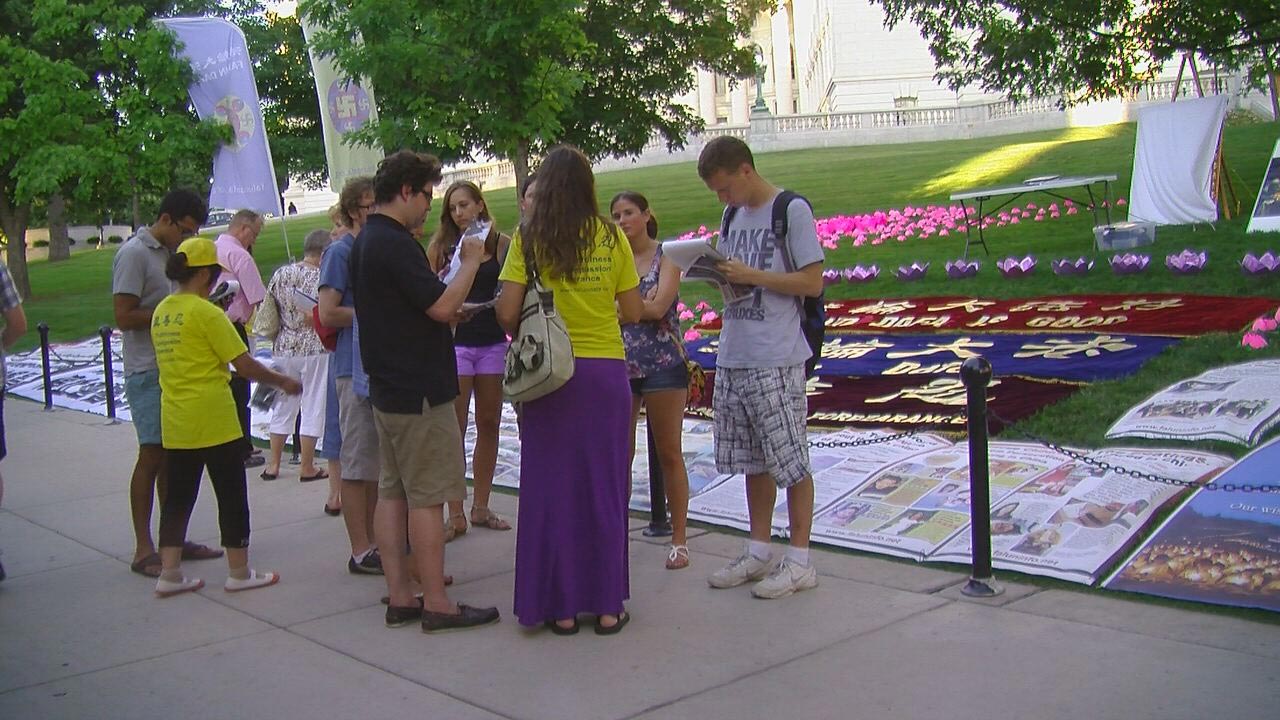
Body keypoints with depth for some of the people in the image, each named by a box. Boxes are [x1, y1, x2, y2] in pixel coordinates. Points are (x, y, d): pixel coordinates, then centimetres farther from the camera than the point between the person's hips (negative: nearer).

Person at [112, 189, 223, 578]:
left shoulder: (172, 253, 16)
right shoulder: (134, 253, -11)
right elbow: (124, 316, -16)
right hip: (148, 373, -8)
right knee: (152, 456, -6)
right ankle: (143, 550, 0)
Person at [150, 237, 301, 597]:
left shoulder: (161, 311, 8)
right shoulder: (205, 312, -14)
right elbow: (245, 365, -15)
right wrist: (283, 381, -2)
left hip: (175, 421, 7)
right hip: (213, 420, -7)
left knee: (178, 496, 12)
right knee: (231, 495, 5)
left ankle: (170, 574, 13)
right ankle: (239, 572, 12)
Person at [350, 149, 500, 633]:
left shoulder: (366, 242, 14)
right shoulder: (395, 244, -18)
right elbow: (441, 306, -22)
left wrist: (448, 313, 15)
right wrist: (471, 262, -10)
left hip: (387, 388, 10)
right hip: (419, 392, -10)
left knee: (392, 492, 10)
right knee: (427, 497, -4)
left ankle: (399, 598, 16)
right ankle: (437, 605, 2)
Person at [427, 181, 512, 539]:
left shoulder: (502, 244, 4)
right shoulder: (441, 247, 2)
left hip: (493, 342, 2)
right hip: (454, 343, -2)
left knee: (489, 425, 9)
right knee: (454, 429, -2)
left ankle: (481, 507, 20)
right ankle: (455, 514, 3)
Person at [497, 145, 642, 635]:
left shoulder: (529, 238, -2)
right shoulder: (610, 237, 2)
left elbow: (507, 313, -8)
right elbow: (632, 313, 2)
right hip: (606, 370, 1)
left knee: (550, 488, 7)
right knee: (604, 487, 9)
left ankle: (560, 607, 12)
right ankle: (607, 606, 15)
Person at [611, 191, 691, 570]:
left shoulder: (666, 257, -1)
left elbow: (658, 308, -15)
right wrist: (642, 302, -12)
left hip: (663, 363, -3)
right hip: (621, 364, 3)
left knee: (669, 454, 4)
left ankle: (679, 538, 11)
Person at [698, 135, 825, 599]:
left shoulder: (792, 211, -7)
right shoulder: (733, 216, 15)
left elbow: (812, 283, -11)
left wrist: (752, 276, -16)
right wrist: (718, 273, -2)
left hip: (777, 360, -7)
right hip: (733, 357, 7)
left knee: (791, 460, -1)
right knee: (752, 460, 13)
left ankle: (800, 562, 8)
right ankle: (758, 553, 23)